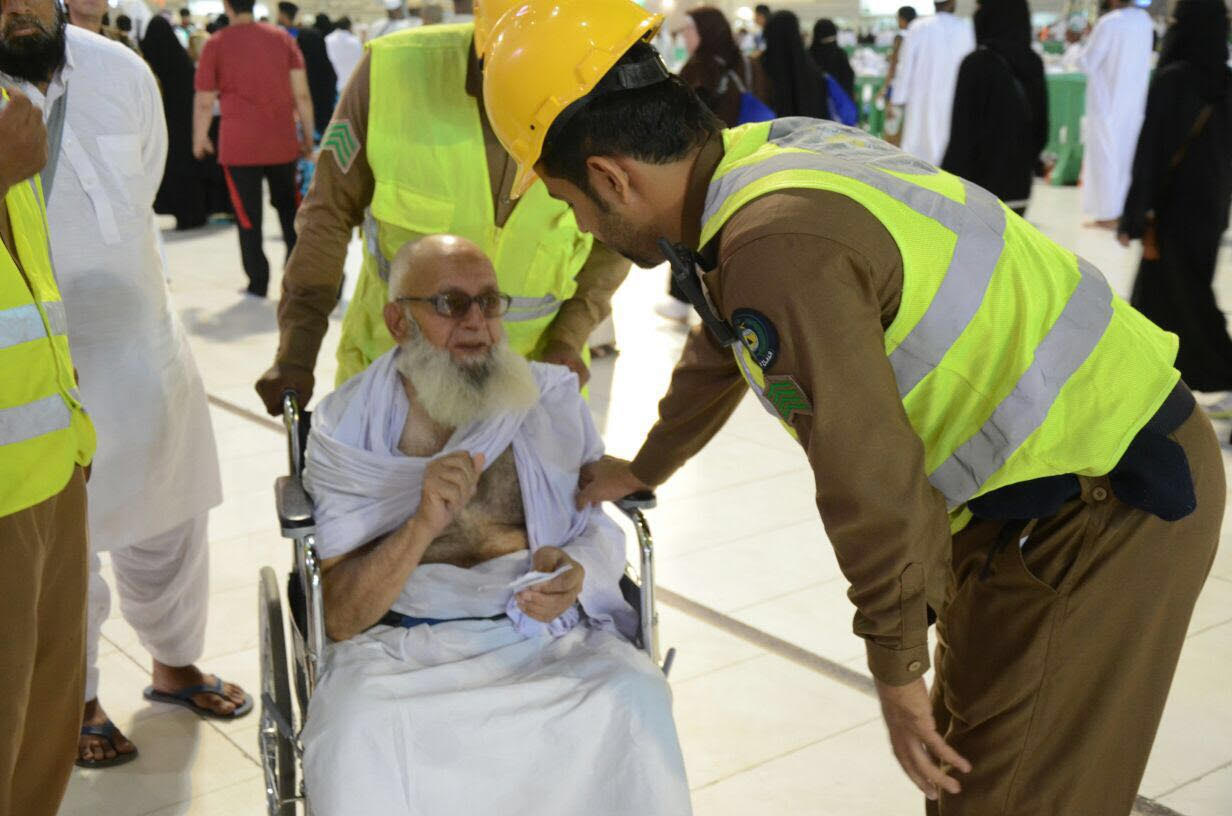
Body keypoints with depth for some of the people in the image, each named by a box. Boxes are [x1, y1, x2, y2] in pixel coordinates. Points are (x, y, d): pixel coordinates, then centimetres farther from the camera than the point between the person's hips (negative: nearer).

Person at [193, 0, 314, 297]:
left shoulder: (216, 44, -1)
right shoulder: (282, 37, 5)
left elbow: (204, 101, 1)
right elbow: (302, 94, 1)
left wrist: (199, 139, 15)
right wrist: (308, 136, 9)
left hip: (239, 144, -2)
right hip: (283, 141, 3)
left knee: (248, 216, 5)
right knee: (287, 206, 16)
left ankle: (258, 281, 7)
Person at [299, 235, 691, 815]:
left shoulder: (550, 401, 6)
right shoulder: (346, 429, 1)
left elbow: (603, 531, 12)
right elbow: (337, 619, -3)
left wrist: (576, 571, -14)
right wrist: (422, 527, -20)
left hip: (544, 631, 2)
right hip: (402, 642, -1)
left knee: (633, 698, -29)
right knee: (359, 731, -33)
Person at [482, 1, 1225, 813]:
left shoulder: (777, 244, -27)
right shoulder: (768, 152, 2)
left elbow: (870, 478, -25)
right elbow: (722, 350, 20)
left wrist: (897, 667, -11)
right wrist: (643, 470, 34)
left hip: (1105, 499, -9)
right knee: (968, 742, 22)